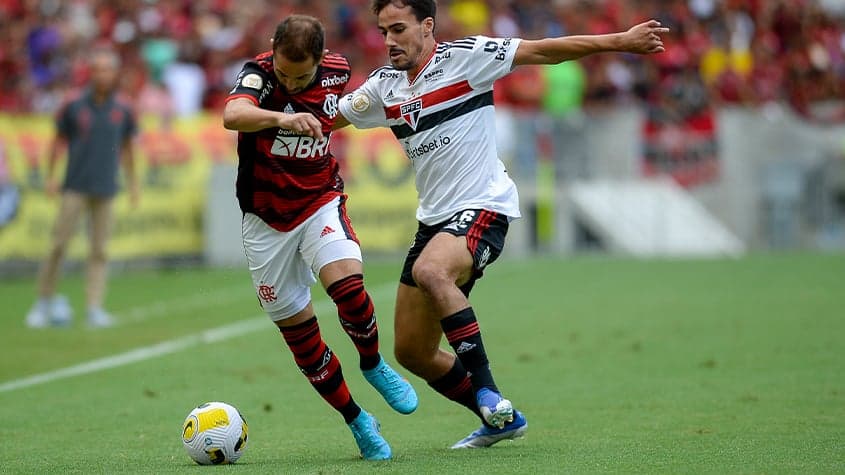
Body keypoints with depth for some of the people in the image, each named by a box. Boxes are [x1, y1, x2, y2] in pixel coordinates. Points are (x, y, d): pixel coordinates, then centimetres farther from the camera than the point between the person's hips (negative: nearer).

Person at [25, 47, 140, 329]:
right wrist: (50, 176, 3)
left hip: (105, 189, 2)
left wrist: (132, 184, 16)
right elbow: (58, 141, 8)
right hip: (75, 187, -2)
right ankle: (44, 301, 6)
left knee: (99, 250, -1)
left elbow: (126, 148, 16)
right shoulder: (74, 106, -1)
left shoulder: (123, 111, 4)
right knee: (59, 243, -4)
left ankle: (95, 308, -1)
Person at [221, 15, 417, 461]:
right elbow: (232, 115, -44)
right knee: (297, 331, 2)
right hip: (266, 219, -1)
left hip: (320, 202, 1)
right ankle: (357, 422, 18)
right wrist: (282, 118, -59)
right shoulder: (258, 73, -20)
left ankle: (373, 365, 1)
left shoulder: (337, 72, -7)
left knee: (347, 283, -27)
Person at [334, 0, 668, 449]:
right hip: (433, 220, 8)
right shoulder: (383, 86, 9)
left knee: (429, 271, -38)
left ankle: (486, 389, -30)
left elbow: (544, 50, -8)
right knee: (412, 352, 6)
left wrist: (620, 41, -13)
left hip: (482, 209, -8)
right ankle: (498, 418, 22)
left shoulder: (464, 57, -8)